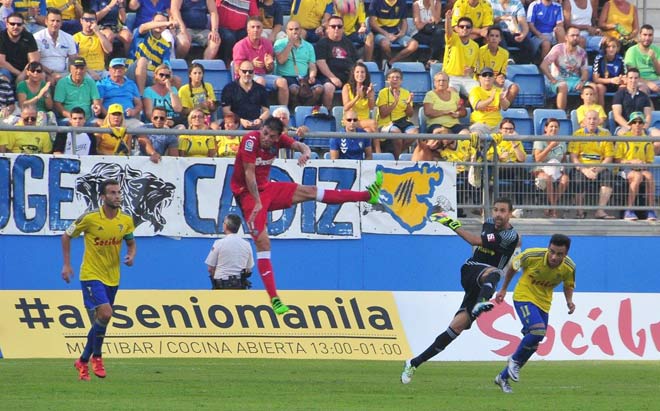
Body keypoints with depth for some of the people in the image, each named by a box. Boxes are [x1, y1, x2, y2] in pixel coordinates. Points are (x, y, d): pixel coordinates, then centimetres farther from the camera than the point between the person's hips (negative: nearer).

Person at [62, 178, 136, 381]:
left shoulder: (126, 220, -2)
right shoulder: (90, 218, -14)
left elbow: (131, 243, 13)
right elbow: (66, 236, 0)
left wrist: (131, 256, -10)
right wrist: (66, 264, -2)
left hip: (112, 278, 5)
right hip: (91, 275, -5)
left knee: (102, 319, 10)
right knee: (105, 313, -21)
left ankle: (83, 361, 25)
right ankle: (96, 356, -2)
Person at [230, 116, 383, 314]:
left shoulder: (278, 139, -4)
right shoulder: (251, 140, -23)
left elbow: (299, 145, -14)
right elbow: (249, 173, -25)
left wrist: (306, 151, -39)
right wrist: (257, 202, -27)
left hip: (266, 188, 7)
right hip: (248, 193, -7)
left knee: (309, 191, 6)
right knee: (262, 242, -15)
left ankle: (367, 195, 12)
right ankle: (274, 299, -16)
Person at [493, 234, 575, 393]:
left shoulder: (569, 267, -16)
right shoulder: (532, 256, -25)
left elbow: (568, 285, 5)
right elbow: (513, 266, -4)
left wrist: (569, 301, -15)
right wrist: (503, 289, 5)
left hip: (543, 303, 5)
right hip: (524, 296, -5)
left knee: (532, 345, 8)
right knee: (538, 330, -28)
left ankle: (503, 377, 27)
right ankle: (515, 360, -1)